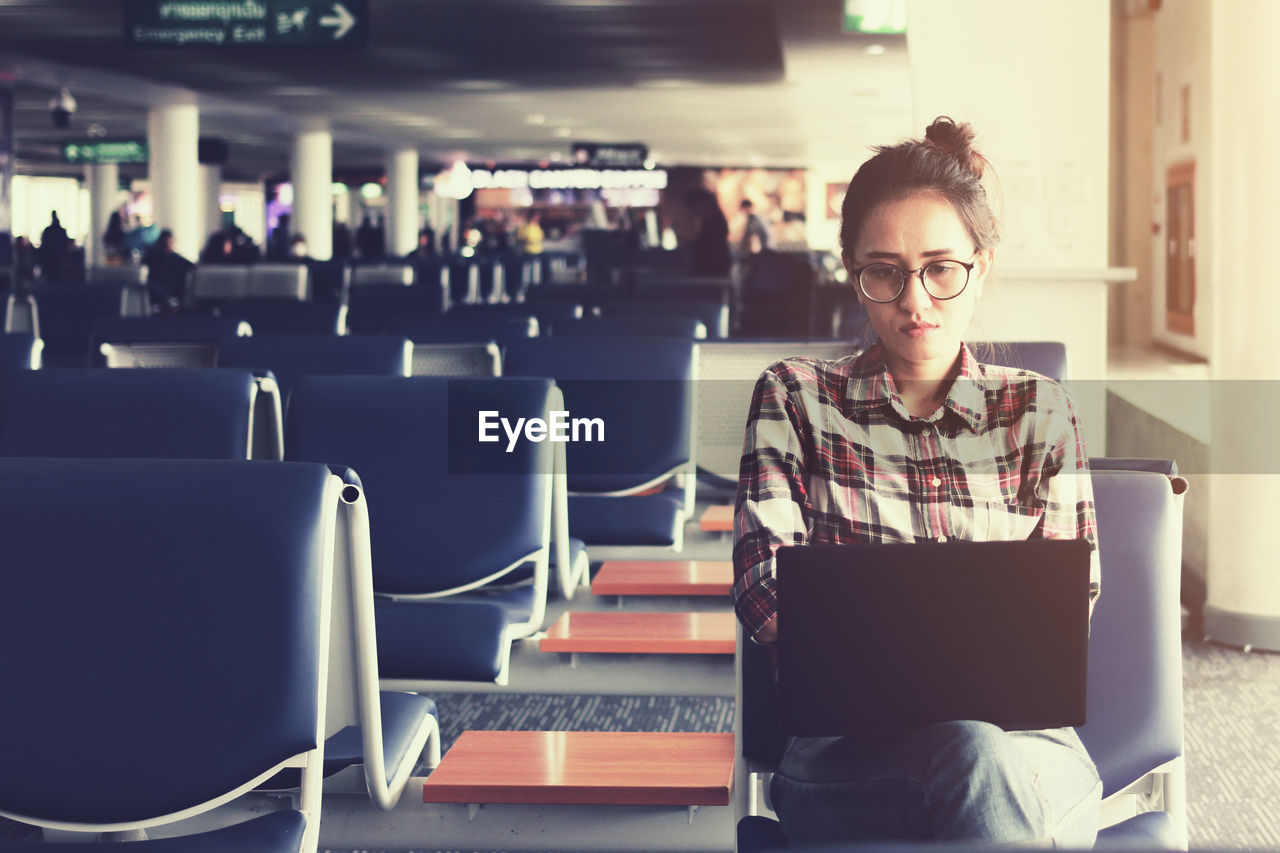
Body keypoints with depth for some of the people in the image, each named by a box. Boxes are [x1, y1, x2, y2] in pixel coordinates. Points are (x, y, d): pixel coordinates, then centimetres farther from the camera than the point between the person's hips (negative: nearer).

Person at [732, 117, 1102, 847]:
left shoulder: (1038, 411, 14)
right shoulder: (795, 399, 11)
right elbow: (764, 587, 1)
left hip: (1018, 738, 2)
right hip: (846, 753, -1)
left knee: (979, 760, -37)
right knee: (970, 760, -37)